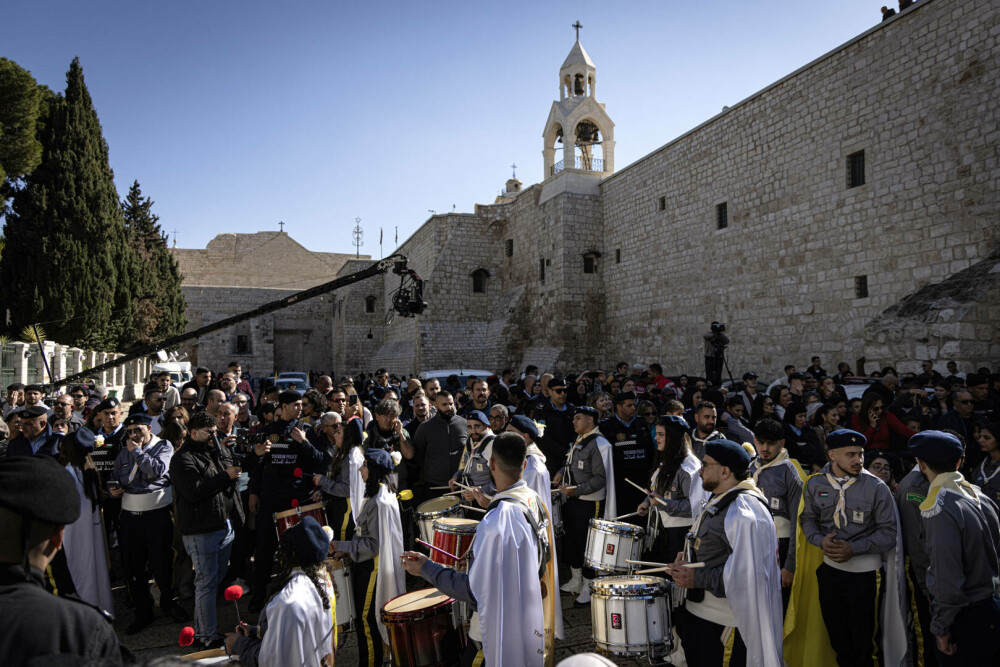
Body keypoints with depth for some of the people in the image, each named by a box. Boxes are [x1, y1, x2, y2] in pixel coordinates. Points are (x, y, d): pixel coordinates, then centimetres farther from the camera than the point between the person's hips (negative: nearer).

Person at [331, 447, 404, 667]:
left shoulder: (379, 502, -24)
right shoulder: (380, 494, 7)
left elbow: (374, 543, -23)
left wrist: (343, 546, -15)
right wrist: (346, 549, 8)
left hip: (373, 568, -10)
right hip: (368, 565, 10)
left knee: (367, 617, 2)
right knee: (365, 617, 18)